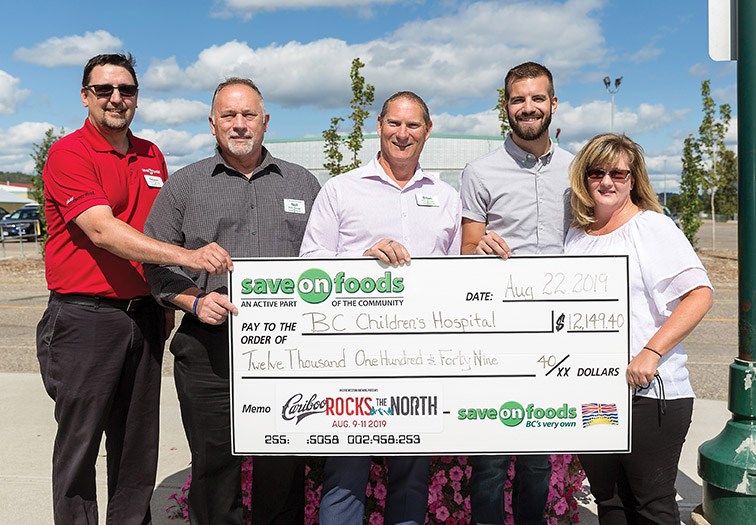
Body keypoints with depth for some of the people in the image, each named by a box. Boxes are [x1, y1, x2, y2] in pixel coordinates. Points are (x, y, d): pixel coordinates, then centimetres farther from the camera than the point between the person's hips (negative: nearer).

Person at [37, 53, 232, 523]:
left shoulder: (152, 157, 12)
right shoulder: (69, 154, -9)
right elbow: (102, 230, -23)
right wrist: (186, 256, -32)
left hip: (144, 315, 6)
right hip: (85, 316, -6)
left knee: (138, 445, 13)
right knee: (80, 443, 5)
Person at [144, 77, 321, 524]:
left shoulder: (303, 183, 13)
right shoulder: (184, 185, 10)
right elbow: (155, 263, 7)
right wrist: (195, 302, -8)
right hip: (208, 348, 0)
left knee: (285, 468, 7)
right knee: (214, 464, 6)